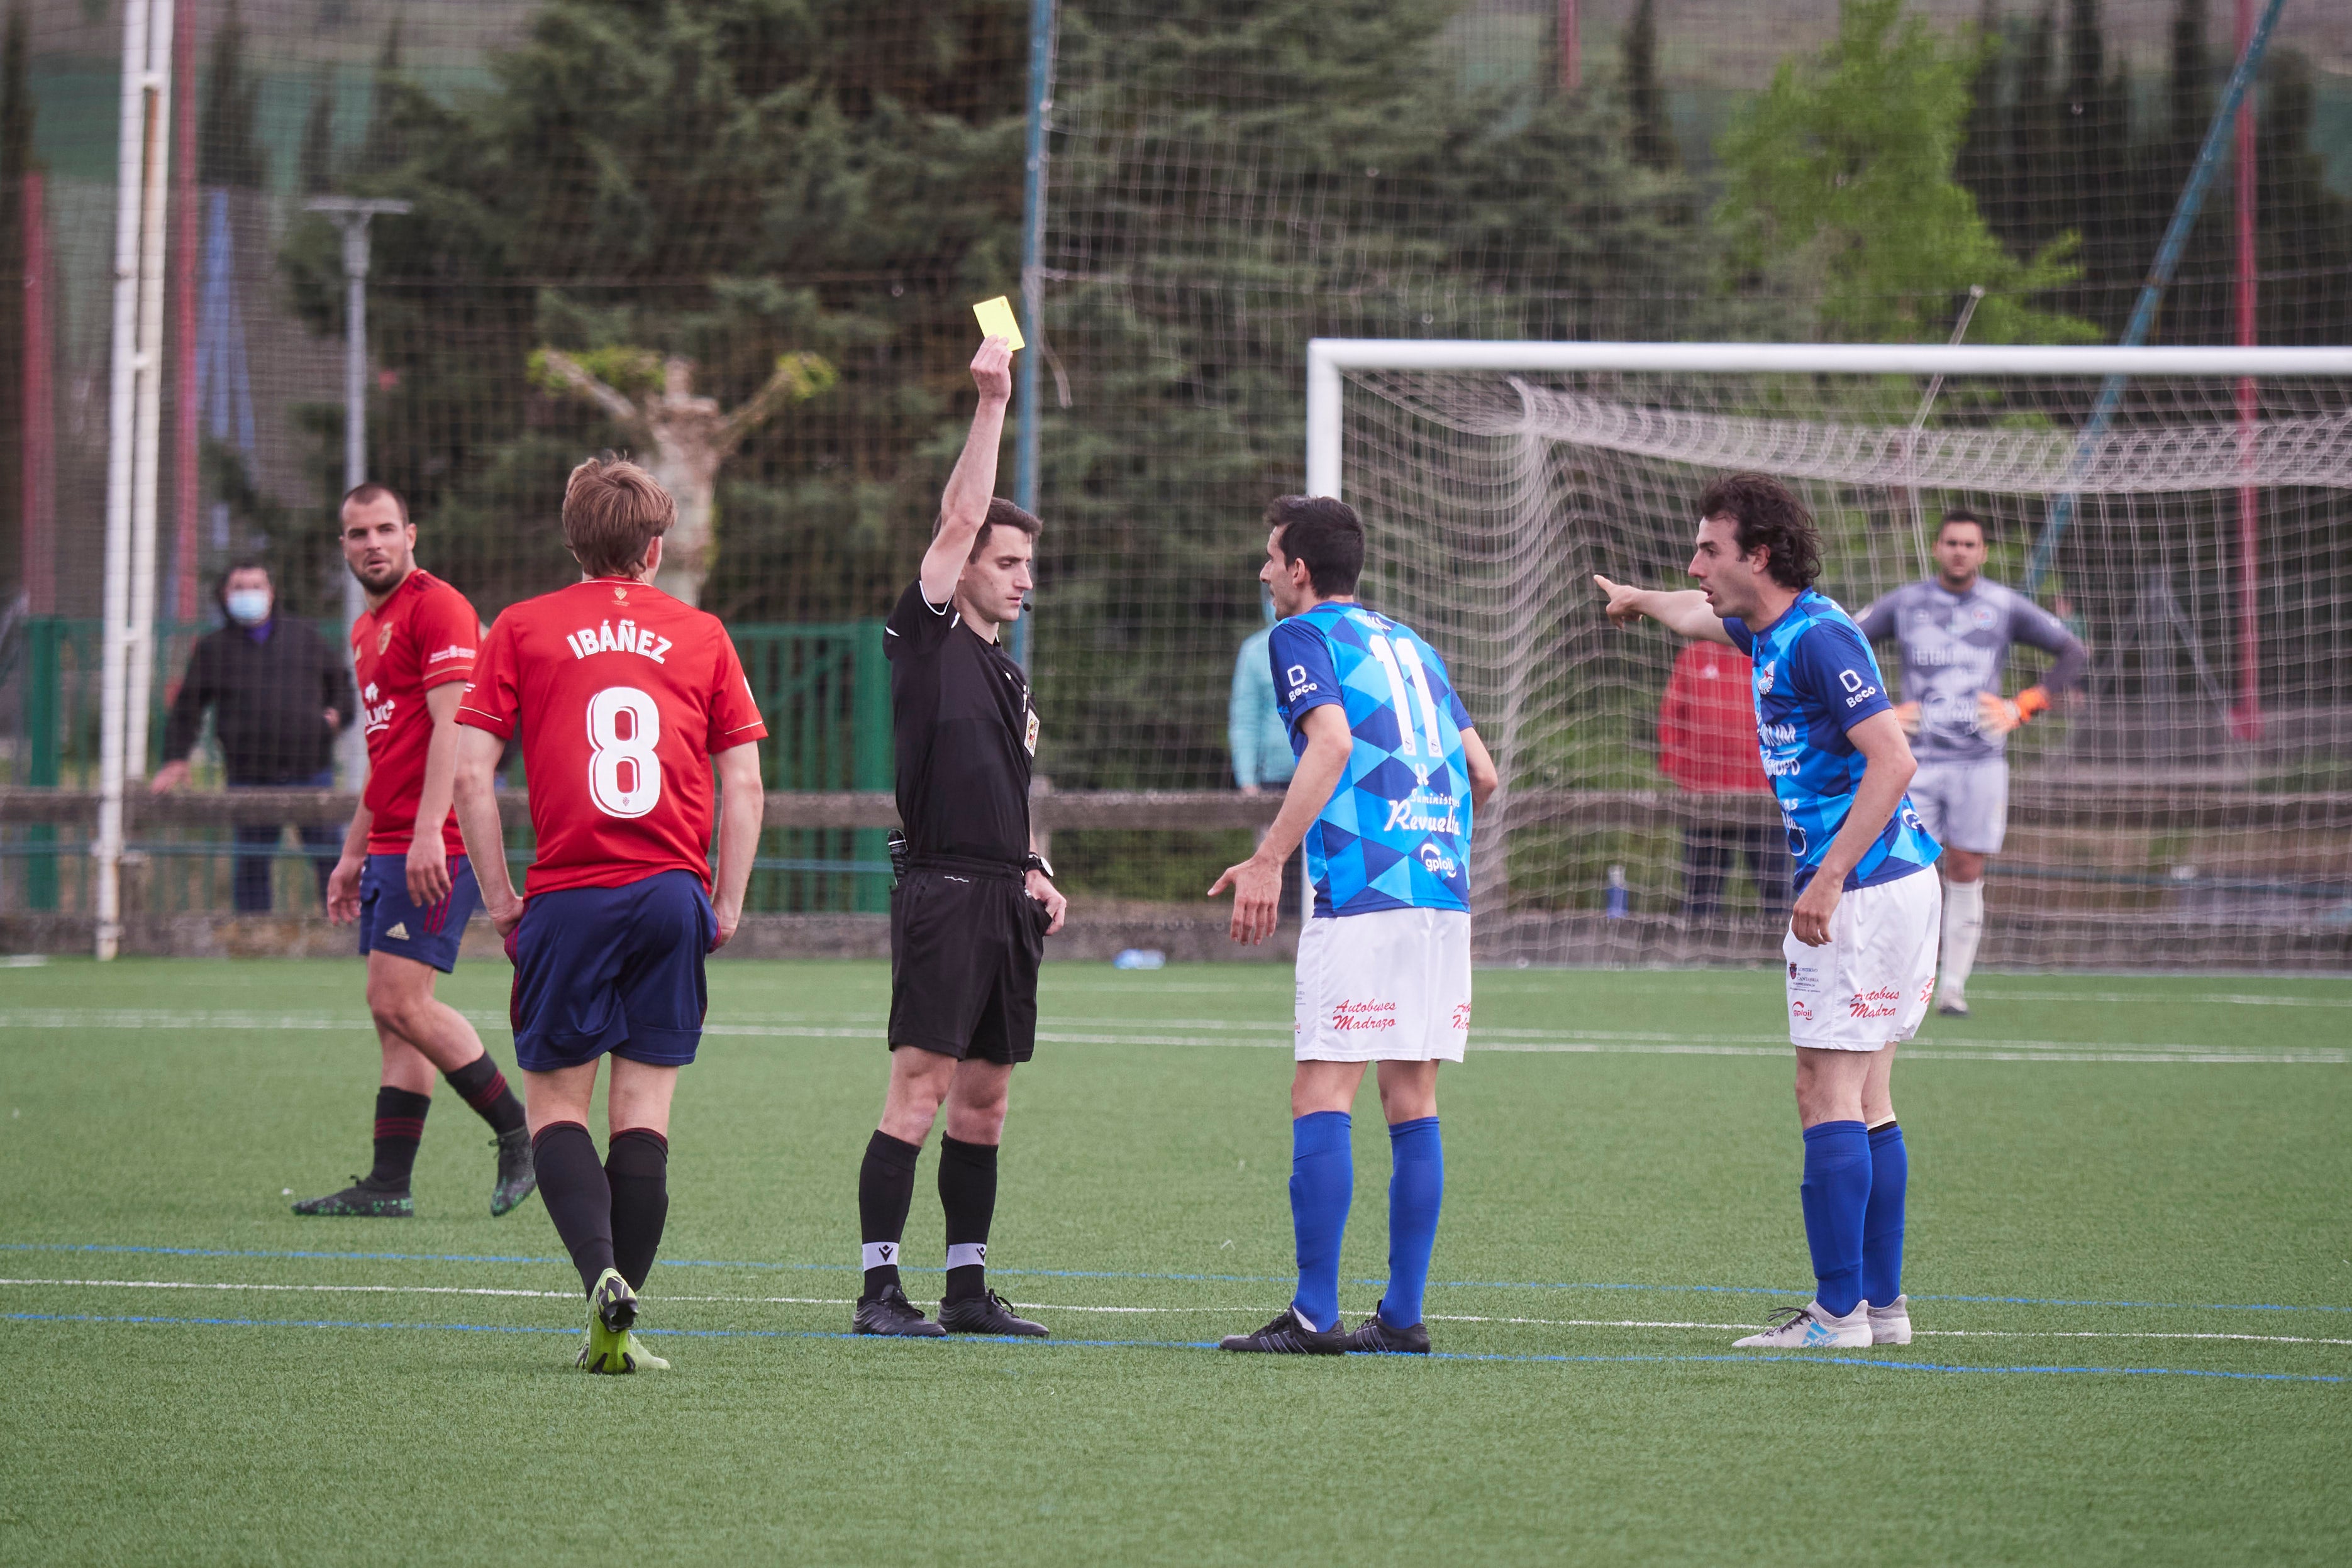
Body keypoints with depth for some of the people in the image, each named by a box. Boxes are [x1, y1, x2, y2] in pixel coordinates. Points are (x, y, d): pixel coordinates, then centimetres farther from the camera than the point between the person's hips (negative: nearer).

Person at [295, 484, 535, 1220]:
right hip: (391, 848, 10)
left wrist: (428, 833, -26)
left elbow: (451, 726, -18)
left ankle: (522, 1137, -5)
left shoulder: (436, 608, -9)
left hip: (433, 848, -10)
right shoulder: (368, 628, 21)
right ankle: (388, 1185, 6)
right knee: (392, 1010, 7)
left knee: (402, 1003, -14)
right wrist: (354, 853, 28)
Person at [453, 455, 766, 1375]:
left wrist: (499, 897, 5)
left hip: (568, 896, -1)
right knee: (644, 1111, 6)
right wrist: (727, 903, 12)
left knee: (556, 1102, 7)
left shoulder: (522, 630, 5)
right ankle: (619, 1325, 2)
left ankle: (602, 1272, -17)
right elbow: (743, 782, 7)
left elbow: (471, 771, -1)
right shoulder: (701, 636, 10)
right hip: (672, 892, 1)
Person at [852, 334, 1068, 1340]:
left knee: (983, 1103, 8)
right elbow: (960, 517, -9)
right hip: (943, 893, -8)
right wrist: (991, 405, -9)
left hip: (1003, 905, 8)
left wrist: (1033, 876, 13)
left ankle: (967, 1287, 12)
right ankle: (879, 1286, -10)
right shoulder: (927, 639, 0)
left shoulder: (1010, 679, 22)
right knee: (919, 1092, -11)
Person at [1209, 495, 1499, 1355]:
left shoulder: (1303, 637, 1)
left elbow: (1333, 744, -16)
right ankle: (1403, 1313, 7)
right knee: (1413, 1104, 8)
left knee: (1320, 1099, -7)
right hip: (1444, 895, 7)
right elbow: (1482, 772, 19)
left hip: (1361, 897, -7)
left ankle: (1315, 1313, -11)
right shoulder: (1409, 645, 22)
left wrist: (1268, 860, -17)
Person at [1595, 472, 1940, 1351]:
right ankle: (1882, 1304, 13)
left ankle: (1839, 1312, -12)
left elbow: (1893, 759, -24)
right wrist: (1639, 602, 60)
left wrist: (1829, 880, -25)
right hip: (1887, 885, 10)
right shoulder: (1768, 632, 14)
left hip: (1863, 889, -10)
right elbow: (1701, 617, 39)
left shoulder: (1819, 640, -16)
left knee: (1829, 1097, -10)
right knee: (1865, 1101, 11)